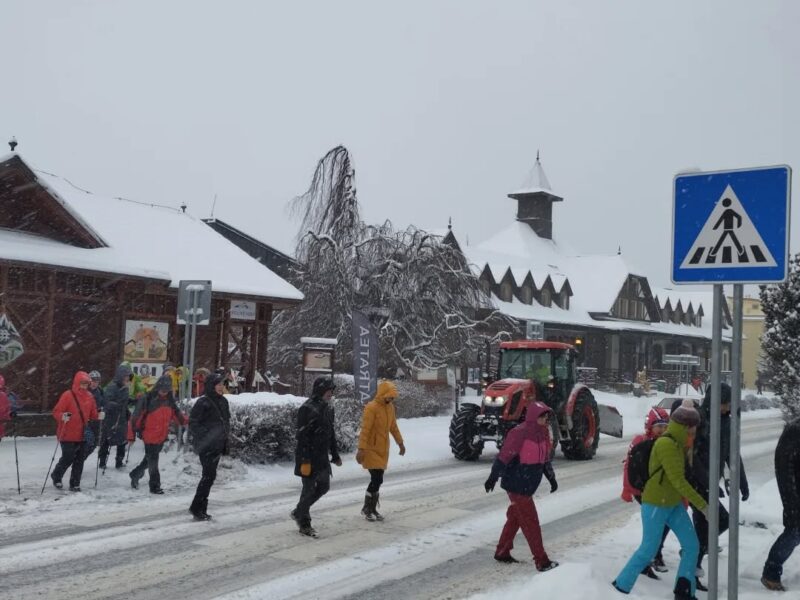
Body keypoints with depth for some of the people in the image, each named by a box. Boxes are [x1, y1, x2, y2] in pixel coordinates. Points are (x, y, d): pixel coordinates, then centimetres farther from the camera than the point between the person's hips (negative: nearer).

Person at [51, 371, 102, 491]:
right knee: (67, 459, 0)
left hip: (82, 435, 5)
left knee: (79, 460, 7)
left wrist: (98, 416, -6)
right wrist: (63, 417, -32)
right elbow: (56, 412, -12)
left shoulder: (89, 396, 6)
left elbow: (92, 413, 14)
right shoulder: (68, 395, -12)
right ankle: (56, 476, 27)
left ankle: (75, 484, 16)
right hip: (68, 435, -5)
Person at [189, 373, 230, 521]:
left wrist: (225, 441, 15)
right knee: (209, 475, -11)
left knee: (209, 475, 12)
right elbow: (193, 423, -14)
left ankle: (200, 508, 21)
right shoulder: (203, 403, -14)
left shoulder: (223, 402, 10)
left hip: (217, 445, 8)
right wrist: (206, 435, -21)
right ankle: (197, 508, -2)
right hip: (206, 446, -8)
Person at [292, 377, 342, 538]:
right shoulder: (307, 409, -18)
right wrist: (305, 461, -24)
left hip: (322, 458, 9)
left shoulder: (328, 408, 10)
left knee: (323, 487, 15)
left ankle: (299, 512, 32)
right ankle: (304, 524, 16)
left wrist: (335, 455, 21)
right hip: (310, 459, -9)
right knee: (309, 489, 1)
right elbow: (302, 437, -21)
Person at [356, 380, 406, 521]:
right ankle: (367, 508, 6)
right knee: (377, 479, -10)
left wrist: (400, 443, 24)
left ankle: (372, 509, 20)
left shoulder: (390, 407, 8)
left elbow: (393, 427, 20)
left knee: (377, 480, 10)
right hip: (371, 449, -7)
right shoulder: (371, 408, -18)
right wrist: (361, 449, -25)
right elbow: (365, 430, -21)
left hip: (383, 449, 7)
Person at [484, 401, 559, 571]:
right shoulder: (519, 433, -21)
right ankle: (542, 561, 5)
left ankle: (502, 553, 32)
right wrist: (493, 478, -21)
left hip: (528, 485, 9)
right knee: (530, 522, -3)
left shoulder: (543, 433, 5)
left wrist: (551, 477, 21)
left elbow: (545, 458, 18)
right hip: (516, 485, -8)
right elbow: (504, 456, -21)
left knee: (515, 518, 18)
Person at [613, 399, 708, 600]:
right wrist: (702, 505, -21)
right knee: (648, 550, -2)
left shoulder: (677, 443, 7)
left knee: (691, 545, 6)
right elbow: (678, 480, -24)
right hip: (655, 504, -9)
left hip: (674, 504, 9)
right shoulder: (666, 444, -22)